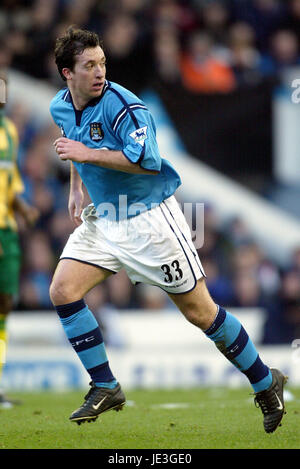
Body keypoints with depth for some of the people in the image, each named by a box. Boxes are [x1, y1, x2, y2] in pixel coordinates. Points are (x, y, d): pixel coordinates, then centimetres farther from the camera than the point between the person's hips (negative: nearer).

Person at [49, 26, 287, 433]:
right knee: (62, 291, -9)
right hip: (102, 217, 7)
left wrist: (87, 154, -29)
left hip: (150, 218, -7)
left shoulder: (121, 105, -22)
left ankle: (266, 383, 15)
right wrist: (76, 189, 16)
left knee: (199, 311, -2)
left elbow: (147, 161, -31)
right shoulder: (60, 107, 2)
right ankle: (105, 388, 2)